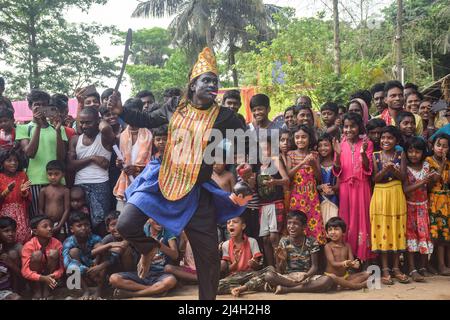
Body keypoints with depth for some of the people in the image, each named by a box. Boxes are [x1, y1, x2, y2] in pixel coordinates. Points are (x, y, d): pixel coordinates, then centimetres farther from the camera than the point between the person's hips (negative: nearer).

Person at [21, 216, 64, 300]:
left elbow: (61, 267, -13)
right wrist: (43, 278, -39)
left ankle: (47, 291, -13)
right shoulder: (29, 246, -19)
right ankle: (37, 292, -12)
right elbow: (25, 271, -24)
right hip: (35, 279, -2)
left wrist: (54, 276, -35)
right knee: (37, 254, -27)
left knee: (53, 252, -23)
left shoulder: (57, 243, -14)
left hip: (50, 276, 2)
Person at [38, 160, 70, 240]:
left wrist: (60, 225, -11)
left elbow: (67, 210, -5)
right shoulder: (43, 190, 1)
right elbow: (41, 209, 4)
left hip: (60, 224, -1)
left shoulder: (65, 191, -3)